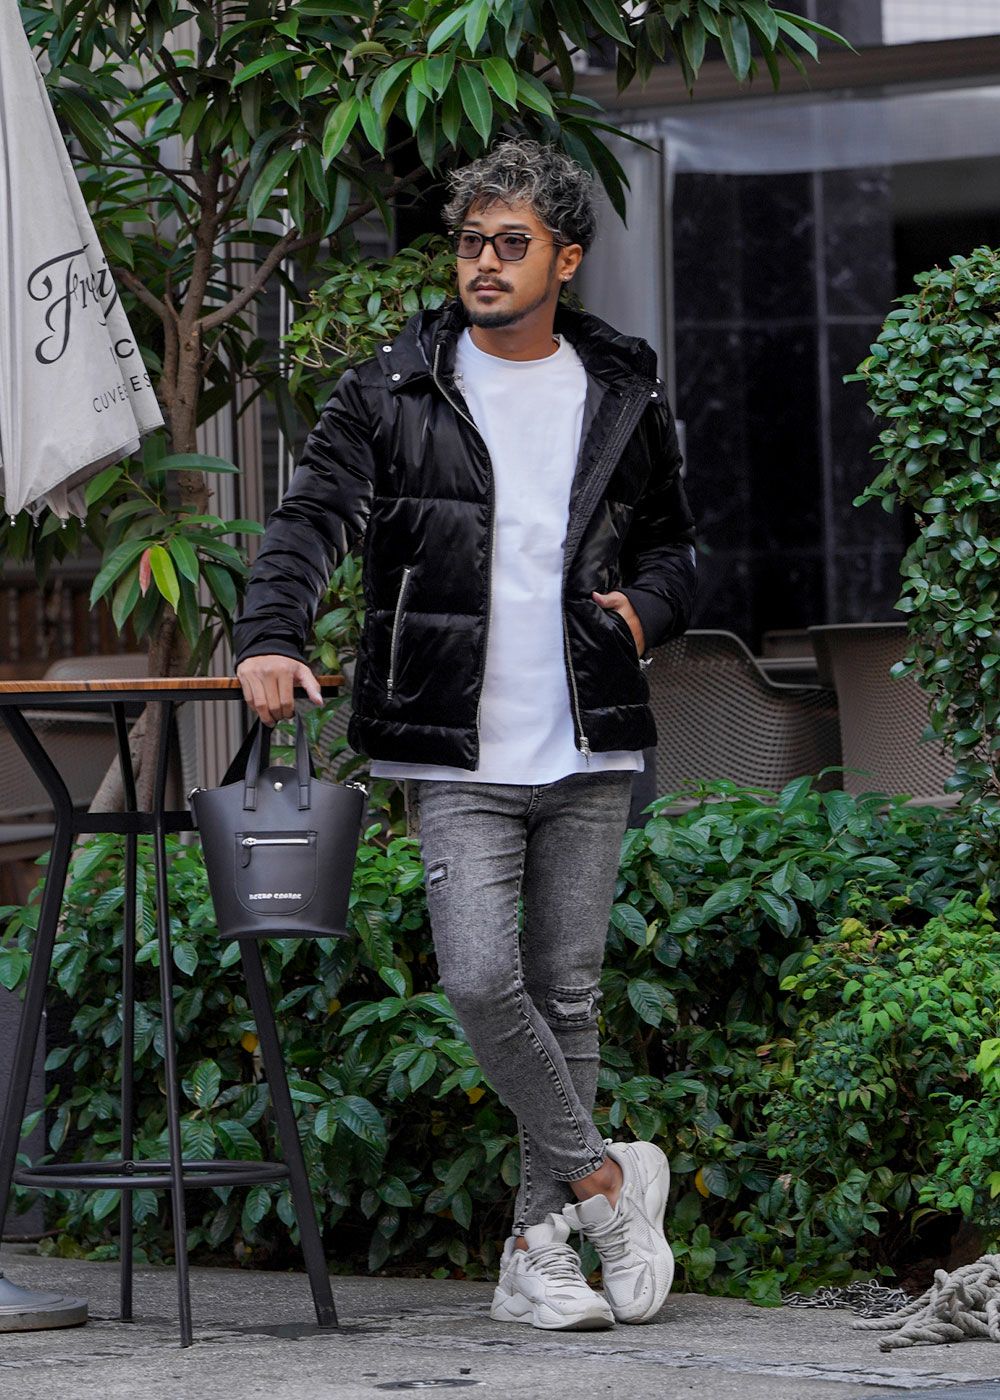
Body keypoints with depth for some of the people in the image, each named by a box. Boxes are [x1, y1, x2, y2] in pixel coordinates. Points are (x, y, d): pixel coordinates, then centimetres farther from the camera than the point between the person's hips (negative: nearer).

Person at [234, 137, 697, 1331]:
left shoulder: (625, 396, 10)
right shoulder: (395, 391, 1)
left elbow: (672, 544, 21)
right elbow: (313, 513, -9)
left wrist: (646, 604, -1)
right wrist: (272, 634, -27)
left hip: (592, 750, 3)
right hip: (460, 752, -2)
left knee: (565, 990, 5)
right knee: (480, 977, -16)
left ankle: (538, 1252, 13)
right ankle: (604, 1178, 4)